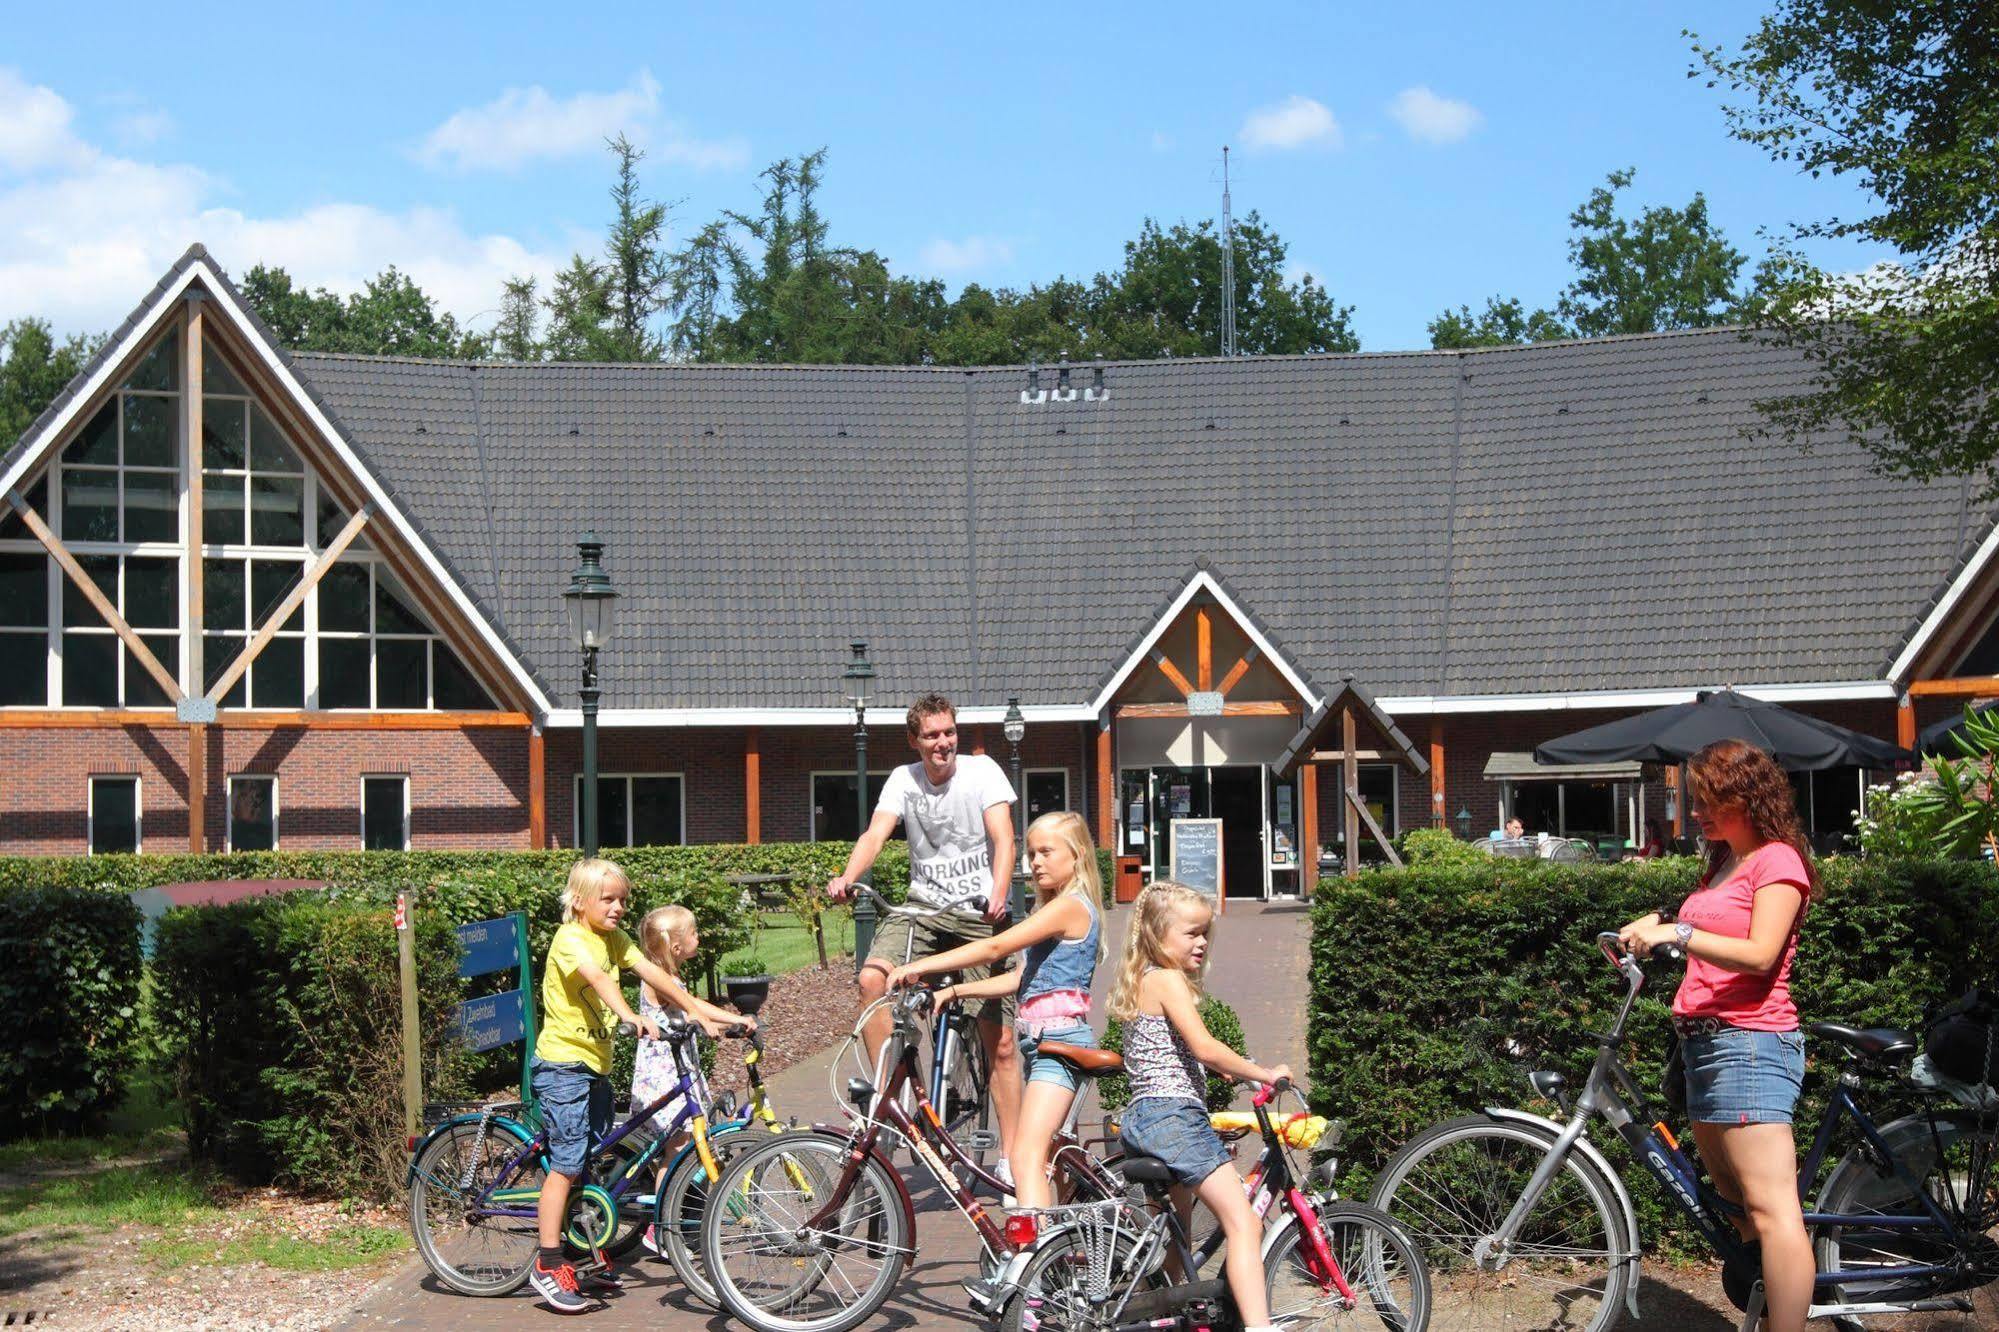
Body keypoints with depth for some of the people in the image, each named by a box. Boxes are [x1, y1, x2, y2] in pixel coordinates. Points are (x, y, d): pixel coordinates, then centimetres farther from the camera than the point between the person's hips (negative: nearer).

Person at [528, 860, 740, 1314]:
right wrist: (632, 1018, -48)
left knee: (594, 1163, 12)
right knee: (567, 1164, -9)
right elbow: (597, 978, -32)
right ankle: (548, 1266, -4)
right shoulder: (570, 938, -15)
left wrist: (698, 1014, -5)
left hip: (596, 1066, 8)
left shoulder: (614, 939, 10)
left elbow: (652, 973, 3)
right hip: (562, 1064, -8)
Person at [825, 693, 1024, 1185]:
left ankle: (1010, 1157, 8)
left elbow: (1002, 837, -16)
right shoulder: (904, 779, 1)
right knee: (872, 978, -27)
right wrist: (846, 878, -33)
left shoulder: (982, 771, -6)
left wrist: (998, 895, -34)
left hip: (979, 914, -2)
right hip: (923, 907, 2)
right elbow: (875, 833, -12)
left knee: (1001, 1043, -2)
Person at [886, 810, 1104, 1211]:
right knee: (1043, 1155, 19)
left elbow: (996, 947, -19)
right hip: (1043, 1040, 11)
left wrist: (922, 966, -20)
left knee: (1026, 1156, -21)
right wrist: (954, 991, 10)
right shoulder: (1061, 908, 21)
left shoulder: (1070, 906, -11)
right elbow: (1021, 978, 17)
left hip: (1058, 1040, -11)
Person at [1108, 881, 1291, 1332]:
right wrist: (1265, 1073, -10)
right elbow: (1205, 1047, -18)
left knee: (1176, 1224, 23)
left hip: (1140, 1116, 10)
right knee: (1243, 1223, -16)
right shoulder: (1169, 980, -9)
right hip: (1173, 1114, -10)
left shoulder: (1140, 982, 20)